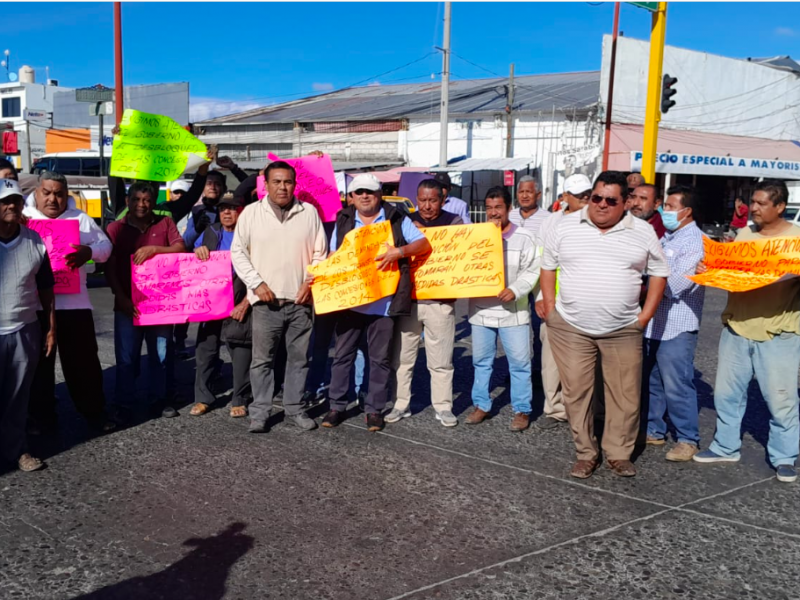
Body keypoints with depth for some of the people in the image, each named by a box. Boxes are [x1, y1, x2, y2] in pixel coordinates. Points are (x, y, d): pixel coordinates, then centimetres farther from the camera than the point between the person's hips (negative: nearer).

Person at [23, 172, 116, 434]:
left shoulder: (81, 219, 8)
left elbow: (105, 246, 3)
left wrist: (88, 251, -20)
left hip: (74, 303, 0)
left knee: (84, 361, 7)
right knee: (38, 363, 9)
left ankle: (95, 412, 20)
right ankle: (42, 417, 22)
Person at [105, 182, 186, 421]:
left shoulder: (165, 223, 8)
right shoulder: (116, 228, 6)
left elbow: (181, 249, -3)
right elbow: (109, 268, 1)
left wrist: (154, 249, -18)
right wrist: (121, 298, -9)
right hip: (128, 304, -1)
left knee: (162, 354, 8)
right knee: (126, 357, 2)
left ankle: (160, 400, 21)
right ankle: (123, 405, 12)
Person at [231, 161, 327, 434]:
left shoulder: (309, 212, 4)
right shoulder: (251, 212, 1)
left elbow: (320, 253, 9)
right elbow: (238, 251, 3)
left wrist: (310, 281, -3)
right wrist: (257, 283, -6)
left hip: (300, 301, 2)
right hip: (266, 301, -1)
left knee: (300, 358, 9)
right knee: (262, 359, 3)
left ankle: (295, 408, 22)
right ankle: (259, 412, 13)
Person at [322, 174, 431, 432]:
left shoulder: (396, 220, 5)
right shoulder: (343, 221, 12)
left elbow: (424, 244, -1)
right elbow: (334, 256, 16)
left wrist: (399, 251, -18)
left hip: (383, 301, -2)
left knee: (380, 358, 5)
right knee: (342, 354, 5)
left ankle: (374, 409, 15)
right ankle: (336, 406, 16)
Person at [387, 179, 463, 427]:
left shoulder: (454, 222, 3)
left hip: (440, 302, -2)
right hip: (406, 299, 2)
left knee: (441, 359, 4)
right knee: (402, 357, 7)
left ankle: (443, 406, 16)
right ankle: (401, 404, 20)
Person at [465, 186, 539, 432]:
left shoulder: (524, 237, -2)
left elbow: (531, 271, -5)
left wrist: (515, 290, -19)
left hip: (512, 312, -3)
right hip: (481, 310, 3)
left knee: (519, 363, 2)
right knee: (481, 361, 13)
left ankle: (522, 410, 14)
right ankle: (481, 405, 27)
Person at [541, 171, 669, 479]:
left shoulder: (643, 233, 1)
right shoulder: (565, 227, 1)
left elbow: (659, 272, 8)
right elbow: (548, 266, 9)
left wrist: (645, 315, 0)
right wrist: (550, 308, 1)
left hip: (623, 330, 0)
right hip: (570, 327, 0)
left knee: (625, 395, 4)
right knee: (576, 392, 5)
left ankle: (619, 453, 22)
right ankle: (586, 453, 20)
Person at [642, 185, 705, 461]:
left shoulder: (695, 241, -14)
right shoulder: (667, 238, 15)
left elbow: (675, 284, -20)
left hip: (676, 328, -9)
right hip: (653, 323, 9)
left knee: (677, 386, -2)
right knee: (651, 382, 16)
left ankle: (688, 440, 10)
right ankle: (654, 430, 29)